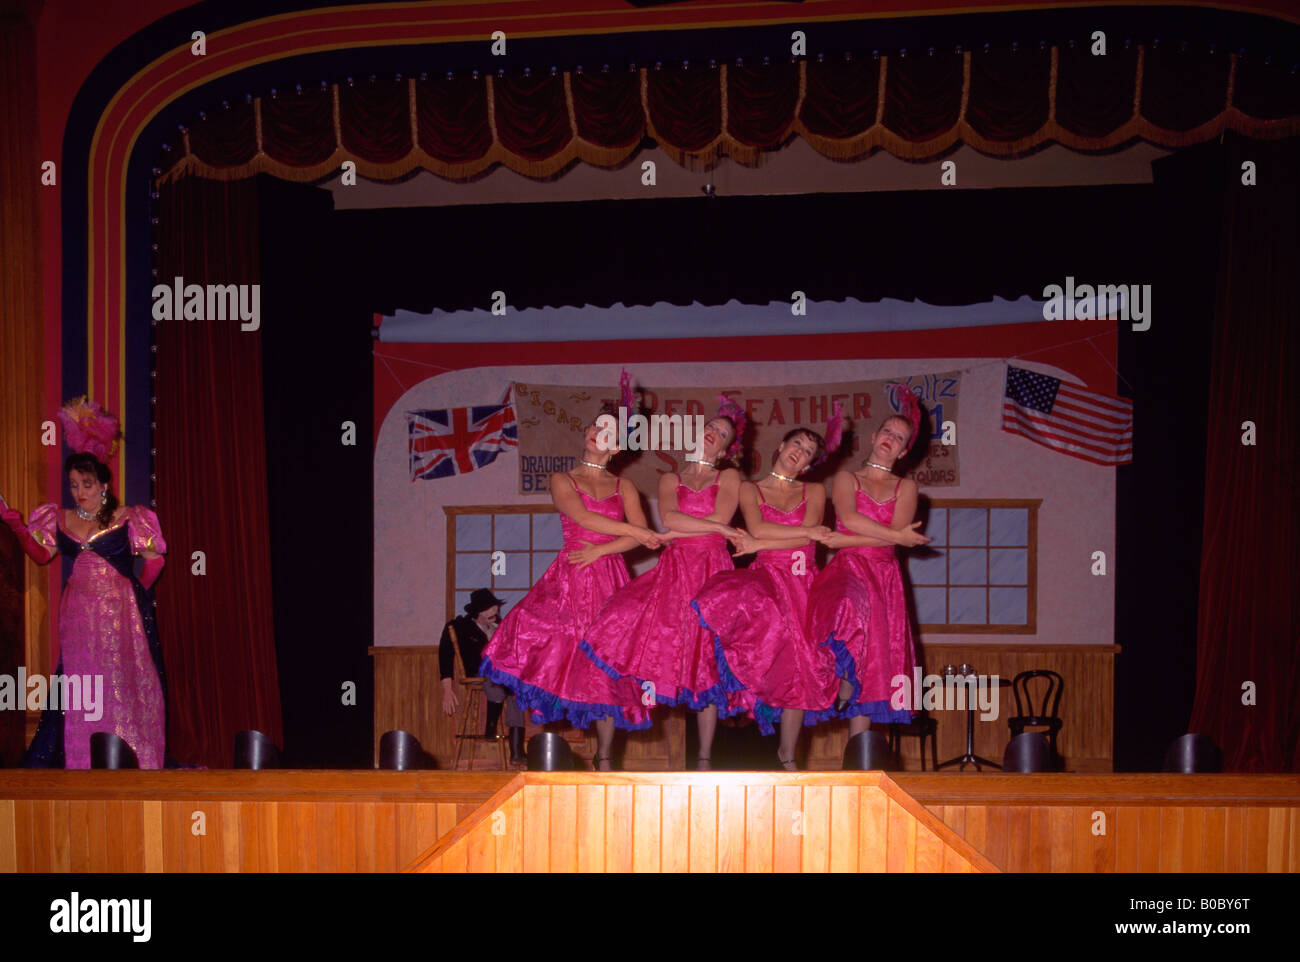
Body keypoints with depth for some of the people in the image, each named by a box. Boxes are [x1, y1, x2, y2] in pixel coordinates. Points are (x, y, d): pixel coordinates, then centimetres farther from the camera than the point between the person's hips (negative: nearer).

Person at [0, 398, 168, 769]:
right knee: (80, 692, 2)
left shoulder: (126, 519, -1)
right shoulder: (61, 520, 10)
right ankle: (82, 763, 5)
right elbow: (41, 554, 9)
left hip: (121, 612, -3)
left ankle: (127, 762, 4)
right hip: (79, 614, 3)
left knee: (122, 685, -2)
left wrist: (136, 592, 2)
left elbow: (154, 559, 2)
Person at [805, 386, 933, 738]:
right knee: (851, 607, -40)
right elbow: (849, 517, -9)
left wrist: (843, 540, -9)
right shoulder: (846, 479, 11)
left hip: (884, 577, 2)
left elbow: (896, 535, -2)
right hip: (846, 569, -2)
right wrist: (896, 536, -12)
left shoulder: (906, 487, 15)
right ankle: (844, 679, -22)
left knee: (873, 667, -5)